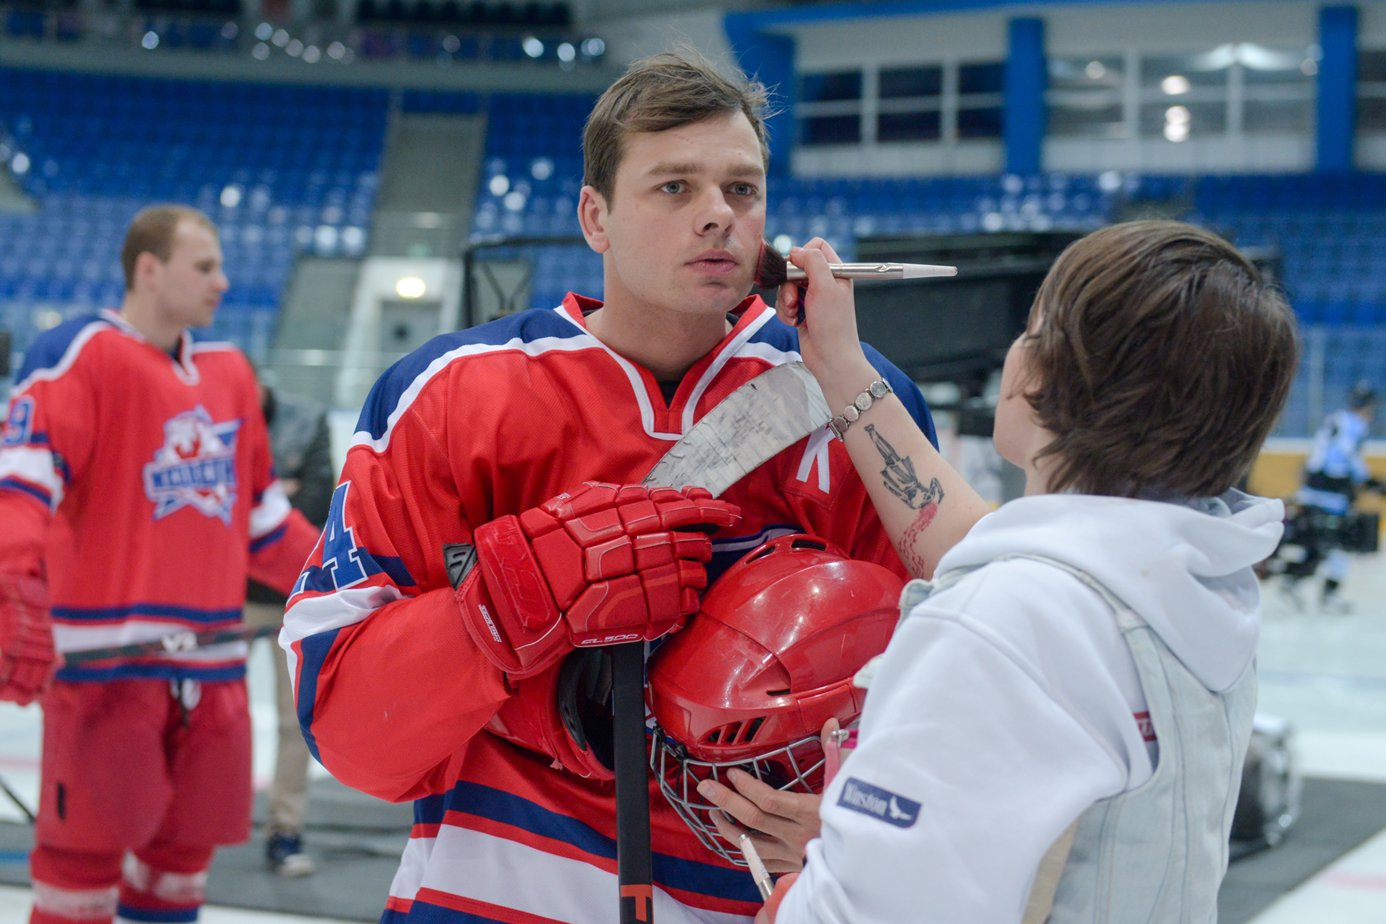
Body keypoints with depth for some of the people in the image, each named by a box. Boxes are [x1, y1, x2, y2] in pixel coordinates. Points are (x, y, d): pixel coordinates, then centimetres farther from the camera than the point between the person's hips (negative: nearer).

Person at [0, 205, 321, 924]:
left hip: (209, 665, 7)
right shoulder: (79, 354, -7)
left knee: (183, 848, 13)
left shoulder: (228, 372, 16)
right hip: (104, 658, -7)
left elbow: (263, 518, 24)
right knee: (85, 857, -3)